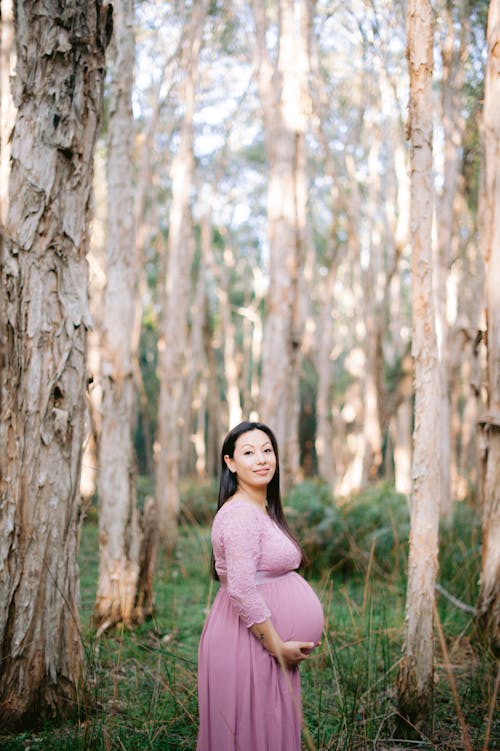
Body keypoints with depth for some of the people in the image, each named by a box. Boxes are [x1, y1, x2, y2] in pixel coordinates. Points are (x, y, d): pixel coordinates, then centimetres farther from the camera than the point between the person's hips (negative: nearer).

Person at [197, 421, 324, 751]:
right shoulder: (240, 514, -18)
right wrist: (278, 646, -18)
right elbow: (242, 591, -24)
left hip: (270, 638, 10)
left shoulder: (264, 510, 13)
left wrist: (287, 641, 14)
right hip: (248, 641, -10)